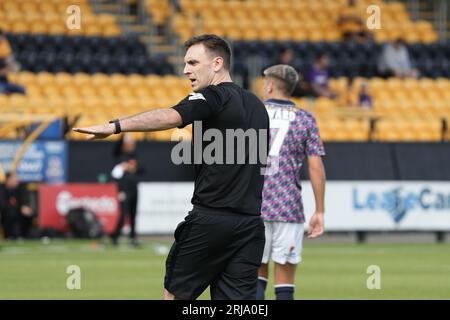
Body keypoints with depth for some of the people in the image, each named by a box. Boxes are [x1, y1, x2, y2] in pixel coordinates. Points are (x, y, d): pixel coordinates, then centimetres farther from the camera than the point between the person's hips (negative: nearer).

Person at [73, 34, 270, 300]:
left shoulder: (214, 97, -8)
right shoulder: (257, 106, 17)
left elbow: (170, 117, -26)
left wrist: (115, 126, -34)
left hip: (210, 218, -7)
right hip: (251, 223, 7)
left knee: (176, 292, 7)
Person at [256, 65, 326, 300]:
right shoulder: (305, 120, 5)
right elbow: (316, 168, 0)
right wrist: (319, 212, 4)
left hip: (253, 208, 0)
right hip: (289, 209, 0)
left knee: (256, 277, 8)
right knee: (285, 283, 3)